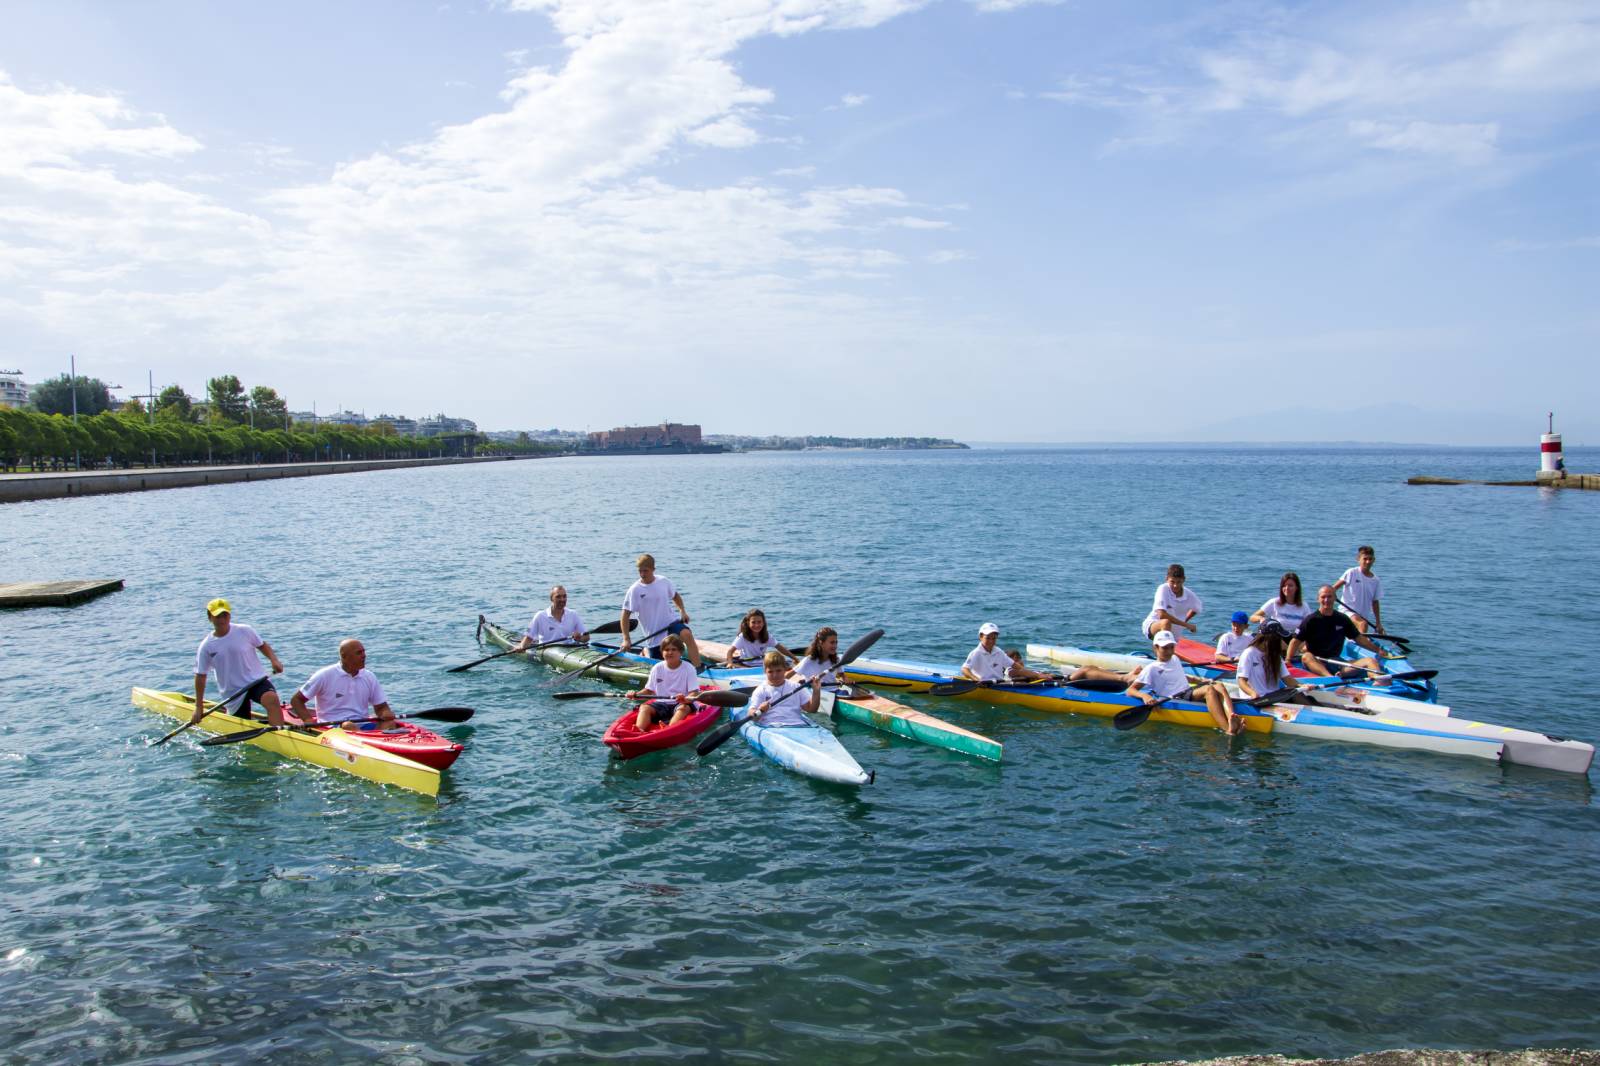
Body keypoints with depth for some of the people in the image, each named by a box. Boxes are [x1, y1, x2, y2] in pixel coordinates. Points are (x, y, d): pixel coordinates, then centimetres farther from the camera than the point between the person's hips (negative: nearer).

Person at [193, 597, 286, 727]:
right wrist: (199, 707, 0)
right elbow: (200, 676, 0)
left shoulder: (244, 631, -6)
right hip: (233, 692, 2)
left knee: (272, 700, -34)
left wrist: (274, 660, -13)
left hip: (256, 680, -1)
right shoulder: (206, 646, -4)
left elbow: (262, 645, 7)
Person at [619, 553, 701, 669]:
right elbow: (625, 615, -11)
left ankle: (698, 668, -26)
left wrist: (682, 611, 3)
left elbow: (675, 596, 19)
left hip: (670, 623, 1)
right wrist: (626, 639, -18)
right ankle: (645, 651, 39)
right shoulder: (635, 590, -11)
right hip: (654, 635, -1)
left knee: (687, 635, -30)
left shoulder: (664, 582, -1)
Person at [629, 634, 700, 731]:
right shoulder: (657, 668, 5)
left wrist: (686, 699, -35)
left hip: (681, 704, -3)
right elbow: (649, 690, 13)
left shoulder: (689, 669, -5)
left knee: (684, 708, -35)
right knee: (644, 707, -21)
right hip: (662, 703, 3)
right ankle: (639, 732, -45)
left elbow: (694, 693, -12)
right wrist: (636, 694, -7)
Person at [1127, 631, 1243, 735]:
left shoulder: (1175, 659, 22)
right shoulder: (1152, 669, 0)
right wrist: (1144, 696, -27)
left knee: (1219, 687, -22)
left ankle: (1232, 718, -50)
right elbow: (1130, 690, -7)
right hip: (1177, 699, -7)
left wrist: (1200, 681, 30)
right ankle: (1228, 729, -51)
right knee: (1209, 689, -31)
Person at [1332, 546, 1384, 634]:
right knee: (1363, 624, -34)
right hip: (1347, 611, -5)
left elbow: (1375, 603, 12)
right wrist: (1332, 595, -28)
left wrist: (1378, 623, 10)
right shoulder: (1351, 573, -5)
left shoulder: (1375, 581, 7)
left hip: (1364, 615, 5)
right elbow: (1334, 588, -6)